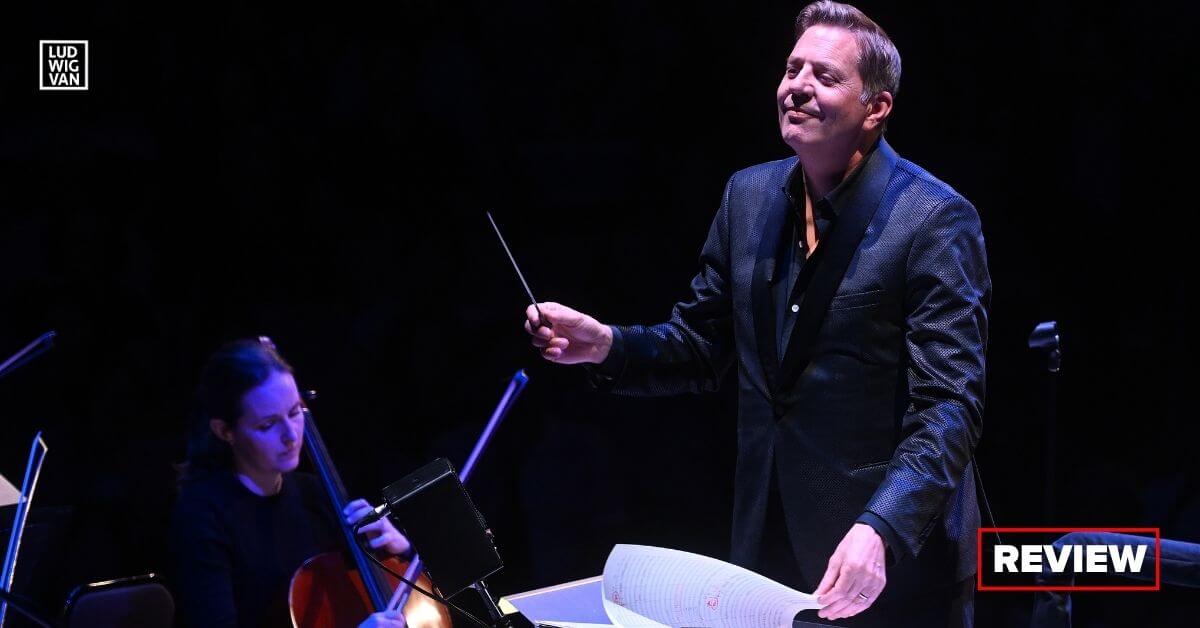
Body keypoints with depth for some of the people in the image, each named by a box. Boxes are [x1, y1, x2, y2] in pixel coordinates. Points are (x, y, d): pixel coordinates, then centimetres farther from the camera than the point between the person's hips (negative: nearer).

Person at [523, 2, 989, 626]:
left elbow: (950, 404, -19)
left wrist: (881, 529, -33)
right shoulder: (749, 195, 5)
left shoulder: (935, 220, -14)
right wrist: (607, 345, -6)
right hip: (770, 545, 5)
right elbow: (701, 345, 13)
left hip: (894, 558, -5)